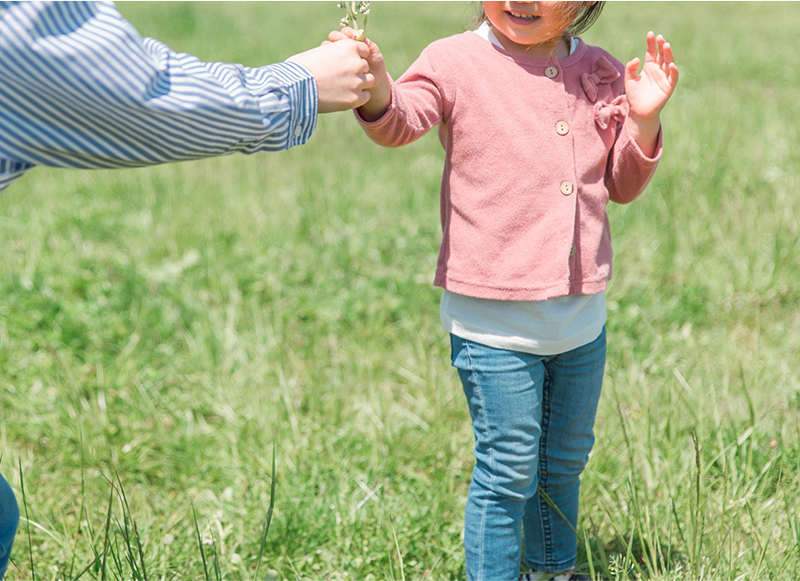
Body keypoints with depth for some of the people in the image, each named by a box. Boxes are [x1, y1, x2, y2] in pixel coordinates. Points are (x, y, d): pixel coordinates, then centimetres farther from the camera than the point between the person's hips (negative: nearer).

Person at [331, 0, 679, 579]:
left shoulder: (601, 74, 6)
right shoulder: (456, 63, -7)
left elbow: (622, 185, 12)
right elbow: (400, 122, -24)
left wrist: (643, 121, -6)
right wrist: (376, 87, -46)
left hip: (582, 315, 5)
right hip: (492, 320, -5)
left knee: (565, 460, 21)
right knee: (509, 468, -2)